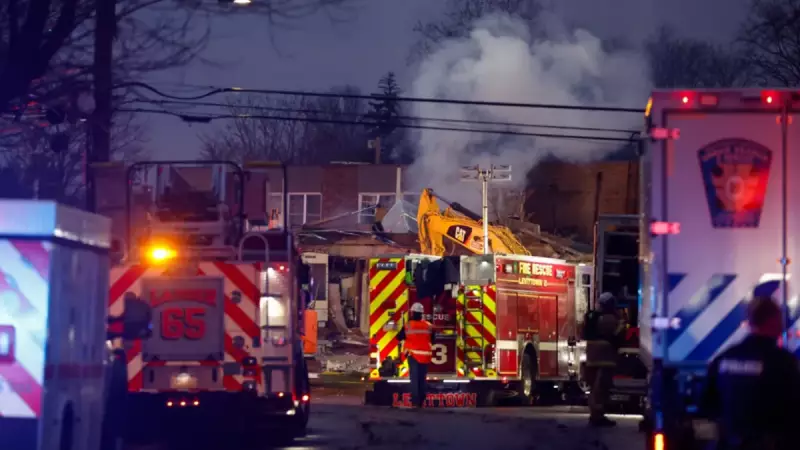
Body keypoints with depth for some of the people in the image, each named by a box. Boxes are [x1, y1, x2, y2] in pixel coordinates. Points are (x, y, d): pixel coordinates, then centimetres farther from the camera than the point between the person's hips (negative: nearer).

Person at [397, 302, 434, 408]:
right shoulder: (428, 326, 2)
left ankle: (415, 402, -11)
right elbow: (432, 340, 10)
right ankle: (422, 401, 13)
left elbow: (399, 337, 3)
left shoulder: (408, 326, -7)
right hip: (425, 356, 3)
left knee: (414, 378, -4)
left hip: (413, 355, -3)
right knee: (423, 378, 11)